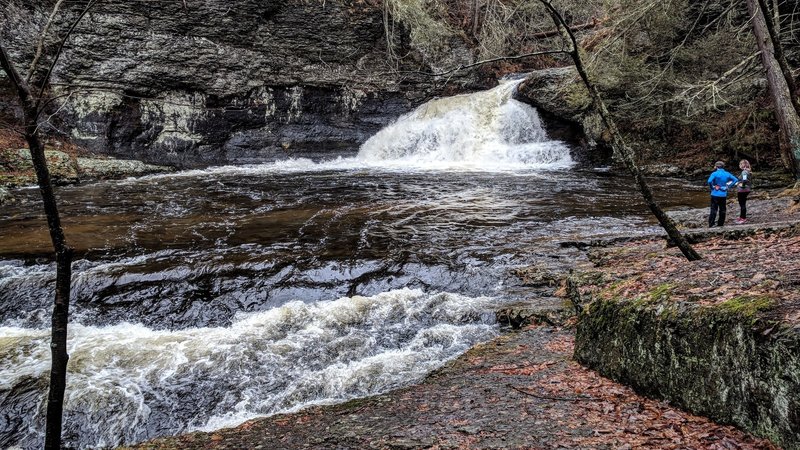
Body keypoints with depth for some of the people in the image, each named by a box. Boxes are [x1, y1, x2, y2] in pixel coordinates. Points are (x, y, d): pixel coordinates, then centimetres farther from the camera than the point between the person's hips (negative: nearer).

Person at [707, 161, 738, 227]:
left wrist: (712, 187, -10)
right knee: (722, 210, 12)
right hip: (723, 194, 4)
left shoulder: (714, 173, -10)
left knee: (714, 210, -2)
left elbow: (709, 181, -26)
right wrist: (728, 185, 5)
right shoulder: (727, 174, 5)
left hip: (715, 194, -4)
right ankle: (720, 224, 17)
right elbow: (736, 180, 4)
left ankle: (710, 224, -4)